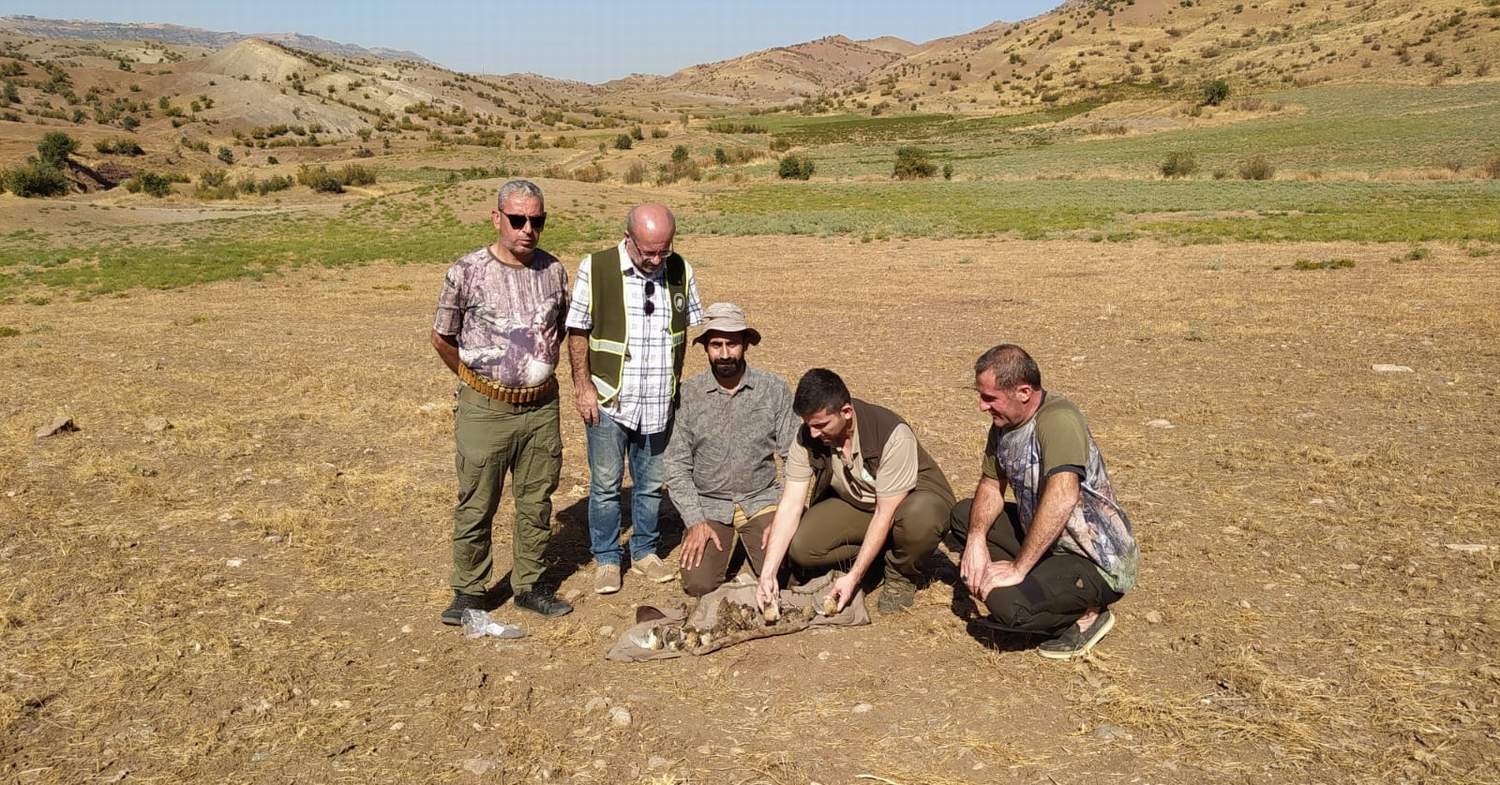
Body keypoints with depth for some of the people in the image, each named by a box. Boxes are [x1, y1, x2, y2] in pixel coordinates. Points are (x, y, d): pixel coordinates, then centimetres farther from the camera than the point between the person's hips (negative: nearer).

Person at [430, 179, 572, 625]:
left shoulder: (554, 271, 2)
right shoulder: (467, 272, -10)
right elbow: (442, 339, 2)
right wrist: (476, 380, 10)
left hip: (542, 407, 4)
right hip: (486, 409, -4)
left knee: (537, 504, 13)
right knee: (476, 506, 5)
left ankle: (529, 585, 28)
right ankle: (468, 592, 22)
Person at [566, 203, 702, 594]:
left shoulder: (680, 270, 0)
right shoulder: (596, 268, -10)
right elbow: (577, 332, -5)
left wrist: (676, 382, 9)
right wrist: (583, 387, -7)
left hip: (659, 401, 3)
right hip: (609, 400, -3)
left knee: (652, 484, 14)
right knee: (606, 484, 6)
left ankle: (645, 551, 31)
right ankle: (606, 559, 22)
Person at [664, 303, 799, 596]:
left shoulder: (775, 390, -4)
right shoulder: (688, 394, -4)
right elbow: (676, 465, -1)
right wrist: (695, 521, -11)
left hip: (762, 499, 0)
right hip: (708, 505, 0)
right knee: (699, 583, -17)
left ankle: (751, 545, 14)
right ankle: (726, 546, 15)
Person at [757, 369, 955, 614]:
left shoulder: (893, 435, -32)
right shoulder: (807, 438, -17)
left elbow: (885, 514, -28)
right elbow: (790, 504, -17)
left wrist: (853, 577, -29)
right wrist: (768, 573, -25)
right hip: (853, 504, 4)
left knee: (917, 517, -41)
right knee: (800, 547, -21)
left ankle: (900, 575, -7)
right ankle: (873, 554, 5)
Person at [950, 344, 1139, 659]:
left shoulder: (1058, 419, -26)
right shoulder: (1004, 421, 3)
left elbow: (1063, 498, -38)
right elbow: (991, 484, 9)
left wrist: (1017, 568, -33)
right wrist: (976, 539, -10)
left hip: (1098, 563, -9)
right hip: (1048, 541, 9)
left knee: (1007, 603, -29)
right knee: (963, 516, 8)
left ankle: (1088, 613, 0)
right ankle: (1032, 586, 5)